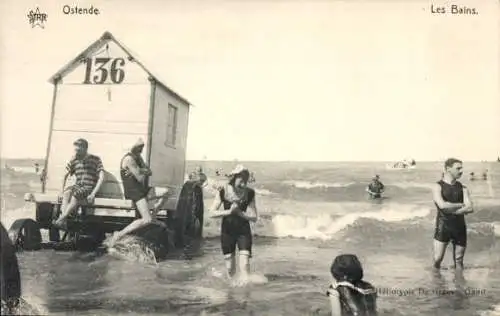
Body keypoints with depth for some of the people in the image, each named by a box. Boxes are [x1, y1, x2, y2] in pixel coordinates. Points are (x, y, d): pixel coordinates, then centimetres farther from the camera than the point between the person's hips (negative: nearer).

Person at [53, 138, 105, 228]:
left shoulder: (95, 160, 0)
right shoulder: (74, 161, 13)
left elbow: (101, 178, -7)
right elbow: (65, 176, 20)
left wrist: (93, 194, -17)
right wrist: (62, 191, 6)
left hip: (89, 188, -4)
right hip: (78, 186, 4)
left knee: (76, 194, -35)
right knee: (67, 192, -30)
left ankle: (61, 219, -38)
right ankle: (64, 221, -43)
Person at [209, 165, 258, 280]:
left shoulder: (249, 193, -8)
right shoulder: (223, 191, -9)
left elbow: (254, 218, -9)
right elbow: (212, 213, -9)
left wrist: (239, 212, -23)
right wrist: (229, 211, -22)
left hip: (243, 231, 0)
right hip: (227, 231, 0)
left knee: (245, 264, -14)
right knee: (230, 269, 7)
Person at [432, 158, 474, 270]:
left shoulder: (462, 188, 9)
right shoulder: (438, 187, -2)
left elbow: (470, 208, -4)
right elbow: (442, 205, -18)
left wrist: (451, 211, -14)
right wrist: (461, 205, -6)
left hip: (459, 227, 4)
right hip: (443, 226, -4)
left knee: (458, 261, 9)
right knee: (437, 259, -7)